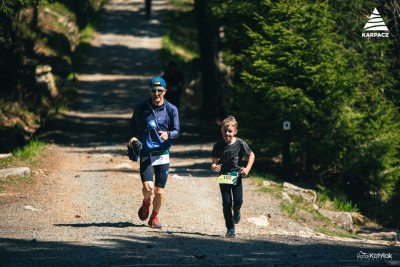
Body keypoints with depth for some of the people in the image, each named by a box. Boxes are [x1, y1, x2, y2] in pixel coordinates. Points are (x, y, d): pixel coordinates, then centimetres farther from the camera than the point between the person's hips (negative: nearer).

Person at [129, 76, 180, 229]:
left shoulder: (171, 109, 2)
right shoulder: (141, 107, 2)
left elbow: (176, 131, 3)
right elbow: (134, 124, 19)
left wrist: (168, 134, -20)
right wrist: (133, 137, 0)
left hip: (163, 154, 1)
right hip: (145, 153, -1)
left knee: (159, 191, 2)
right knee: (148, 187, -17)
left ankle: (154, 217, 25)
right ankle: (146, 202, 18)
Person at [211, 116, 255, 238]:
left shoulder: (240, 144, -11)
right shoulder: (218, 145, -8)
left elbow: (251, 155, 2)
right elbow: (214, 161, -1)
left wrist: (247, 168, -10)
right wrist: (214, 166, -25)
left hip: (236, 176, -1)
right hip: (223, 176, 1)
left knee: (238, 200, -10)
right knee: (226, 203, 0)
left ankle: (236, 211, 28)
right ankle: (230, 229, 9)